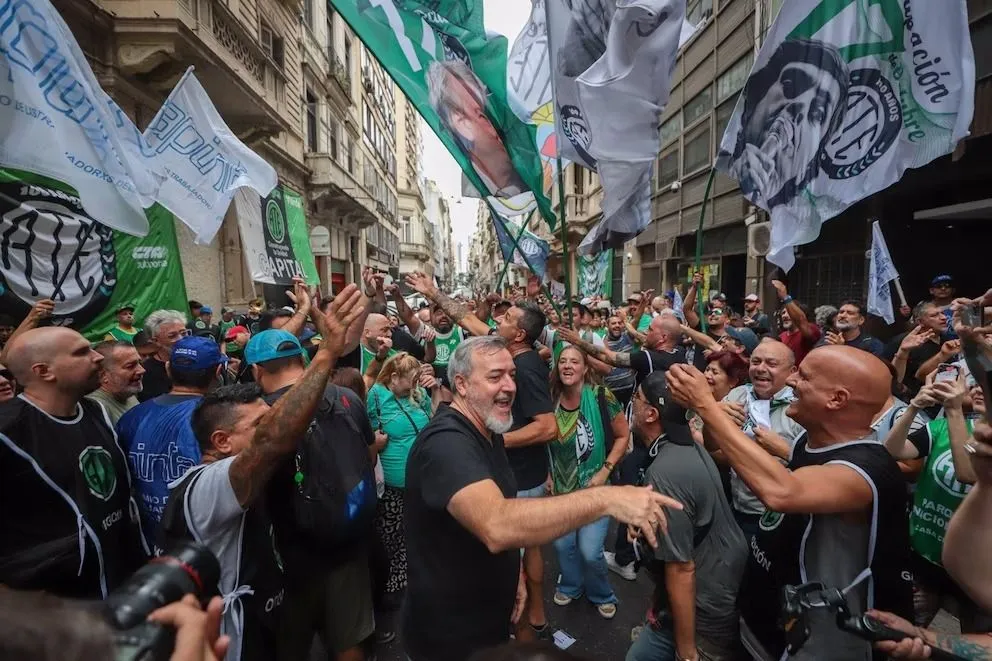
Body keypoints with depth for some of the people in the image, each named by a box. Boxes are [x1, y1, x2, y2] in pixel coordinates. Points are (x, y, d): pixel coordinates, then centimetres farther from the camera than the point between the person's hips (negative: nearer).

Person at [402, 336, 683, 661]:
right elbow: (496, 527, -45)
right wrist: (606, 498, -43)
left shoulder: (488, 433, 4)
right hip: (450, 635, -8)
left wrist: (512, 571, 5)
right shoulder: (446, 442, -29)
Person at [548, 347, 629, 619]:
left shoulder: (601, 397, -18)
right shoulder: (551, 400, -7)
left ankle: (601, 595, 29)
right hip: (562, 487, 4)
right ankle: (570, 585, 42)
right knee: (562, 543, 12)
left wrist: (605, 471, -13)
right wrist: (548, 475, 2)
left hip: (594, 487, -3)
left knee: (590, 550, -3)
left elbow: (623, 435, -8)